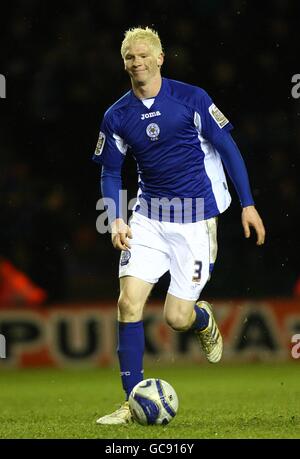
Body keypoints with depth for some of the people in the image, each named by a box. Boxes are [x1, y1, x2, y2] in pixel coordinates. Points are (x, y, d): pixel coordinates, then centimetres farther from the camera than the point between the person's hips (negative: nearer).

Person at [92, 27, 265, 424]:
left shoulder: (191, 99, -8)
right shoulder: (117, 117, 1)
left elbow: (228, 148, -1)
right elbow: (110, 173, 10)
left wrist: (248, 204, -3)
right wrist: (117, 220, -6)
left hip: (196, 219, -3)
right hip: (148, 218, 3)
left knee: (177, 318, -6)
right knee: (129, 301, -13)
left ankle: (204, 319, 34)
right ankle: (133, 403, -5)